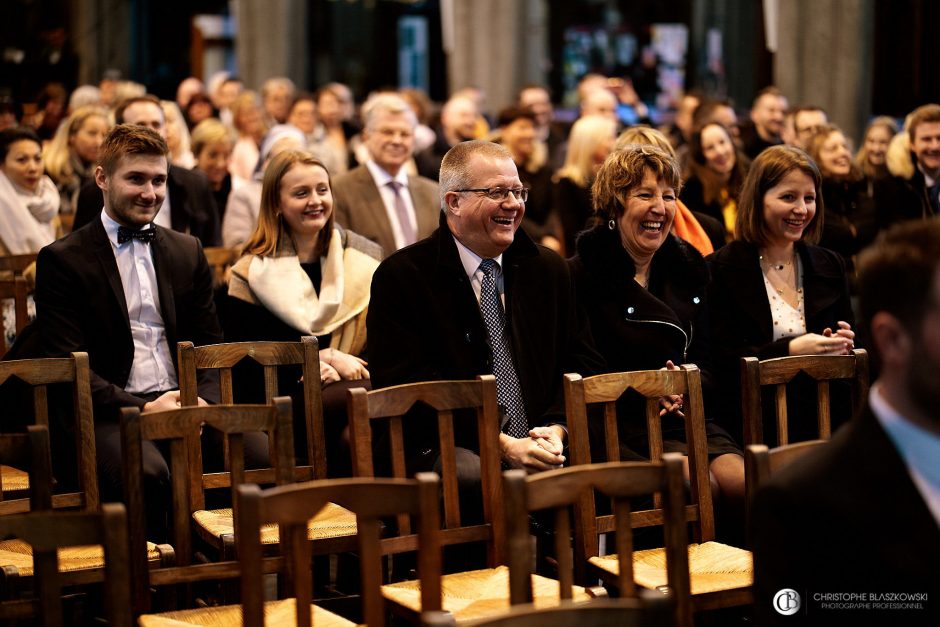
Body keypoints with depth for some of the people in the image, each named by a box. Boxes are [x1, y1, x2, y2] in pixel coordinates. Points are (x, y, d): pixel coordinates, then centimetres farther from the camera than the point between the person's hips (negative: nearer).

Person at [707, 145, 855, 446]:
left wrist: (843, 346, -2)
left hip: (823, 420, 4)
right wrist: (790, 351, -17)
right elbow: (720, 361, -8)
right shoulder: (723, 269, -1)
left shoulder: (830, 265, 16)